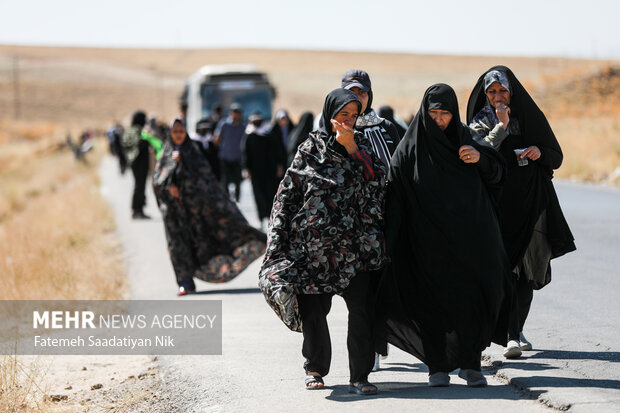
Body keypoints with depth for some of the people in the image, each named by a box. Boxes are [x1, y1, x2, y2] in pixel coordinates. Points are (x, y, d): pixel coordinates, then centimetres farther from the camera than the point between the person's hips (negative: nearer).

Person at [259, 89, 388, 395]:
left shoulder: (361, 145, 14)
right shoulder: (311, 148, 6)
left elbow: (376, 178, -3)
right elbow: (288, 191, 5)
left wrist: (352, 147, -9)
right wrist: (279, 238, -1)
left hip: (354, 243, 1)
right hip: (314, 242, -1)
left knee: (361, 307, -10)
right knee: (313, 308, 6)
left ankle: (360, 376, -6)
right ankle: (315, 368, 26)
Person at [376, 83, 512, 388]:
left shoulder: (466, 138, 9)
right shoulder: (410, 146, 0)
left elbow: (497, 175, 14)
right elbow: (396, 194, -3)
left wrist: (481, 159, -8)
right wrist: (391, 240, -11)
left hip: (469, 233, 2)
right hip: (429, 236, -2)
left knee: (473, 294, -4)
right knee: (434, 298, -1)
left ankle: (470, 363, 6)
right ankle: (438, 366, 9)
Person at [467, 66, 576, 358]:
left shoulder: (531, 116, 9)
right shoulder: (481, 122, 4)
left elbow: (557, 157, 12)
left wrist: (540, 153, -9)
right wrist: (500, 127, -18)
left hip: (532, 201, 2)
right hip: (499, 201, -2)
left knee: (529, 268, 2)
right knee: (505, 268, -11)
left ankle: (518, 329, 17)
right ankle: (512, 337, -15)